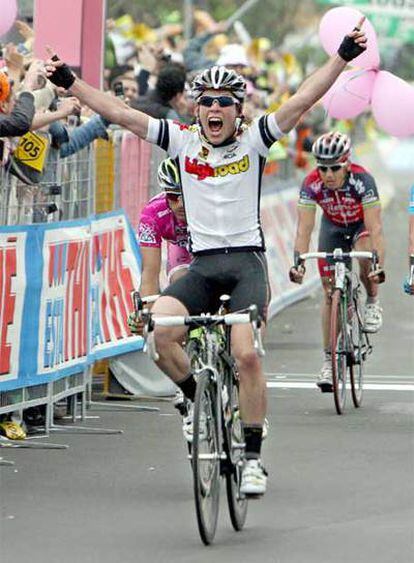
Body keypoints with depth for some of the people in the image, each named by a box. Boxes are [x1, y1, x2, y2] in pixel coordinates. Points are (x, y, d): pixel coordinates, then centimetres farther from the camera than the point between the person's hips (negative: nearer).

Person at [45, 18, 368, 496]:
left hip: (246, 262, -2)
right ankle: (200, 400, 4)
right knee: (161, 334, -23)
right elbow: (119, 114, 3)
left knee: (246, 354, -18)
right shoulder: (182, 141, 6)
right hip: (202, 264, 2)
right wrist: (69, 83, -2)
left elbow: (304, 100, -8)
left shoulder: (254, 141, 1)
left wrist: (343, 57, -18)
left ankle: (253, 458, -7)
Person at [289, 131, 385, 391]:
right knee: (331, 293, -4)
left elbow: (375, 228, -41)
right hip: (333, 228, 2)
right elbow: (304, 229, -32)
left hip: (361, 225, -2)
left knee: (365, 253, -36)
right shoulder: (312, 184, -30)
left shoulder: (362, 180, -36)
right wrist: (298, 263, -46)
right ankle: (329, 359, 4)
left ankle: (373, 302, -7)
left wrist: (379, 265, -52)